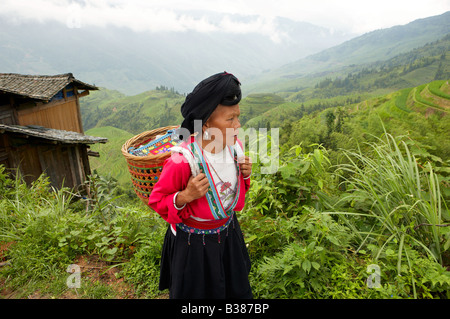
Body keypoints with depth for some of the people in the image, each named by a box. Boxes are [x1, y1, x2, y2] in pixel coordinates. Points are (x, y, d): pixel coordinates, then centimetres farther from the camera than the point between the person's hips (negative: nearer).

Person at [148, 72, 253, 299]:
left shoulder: (235, 147, -11)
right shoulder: (182, 160, -31)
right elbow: (156, 200, -16)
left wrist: (244, 175, -12)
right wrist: (185, 196, -34)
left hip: (228, 234, 6)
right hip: (193, 244, -5)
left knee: (236, 290, 27)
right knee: (196, 292, 21)